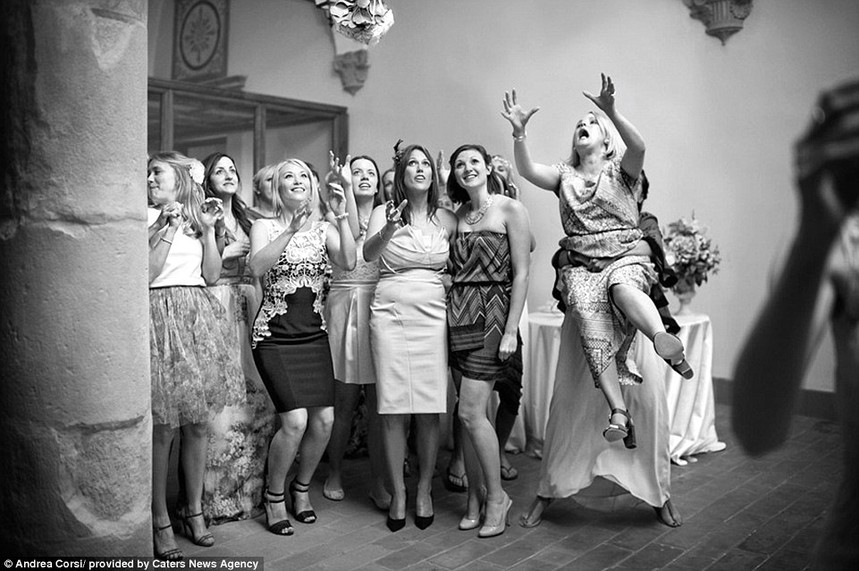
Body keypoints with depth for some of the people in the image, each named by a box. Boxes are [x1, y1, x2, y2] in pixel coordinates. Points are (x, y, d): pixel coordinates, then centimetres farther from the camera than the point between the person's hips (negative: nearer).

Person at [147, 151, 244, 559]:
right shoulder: (146, 217, 2)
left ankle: (194, 512, 21)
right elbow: (146, 274, -9)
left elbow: (212, 275, 9)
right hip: (161, 316, -4)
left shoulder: (196, 217, 15)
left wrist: (208, 230, 1)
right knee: (162, 428, -4)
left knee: (197, 424, 8)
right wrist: (169, 229, -13)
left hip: (197, 319, 5)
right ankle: (160, 522, 8)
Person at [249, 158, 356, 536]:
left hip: (314, 335, 4)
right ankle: (273, 495, 11)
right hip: (274, 336, -3)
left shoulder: (324, 229, 8)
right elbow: (257, 267, -19)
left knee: (324, 419, -3)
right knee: (295, 420, -14)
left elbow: (348, 263, -10)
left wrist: (341, 216, -17)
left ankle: (302, 487, 24)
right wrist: (292, 230, -27)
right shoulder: (264, 226, 0)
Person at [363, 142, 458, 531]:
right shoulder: (384, 212, 4)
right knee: (394, 407, -1)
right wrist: (388, 231, -33)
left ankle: (424, 492, 17)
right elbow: (368, 253, -14)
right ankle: (397, 494, 13)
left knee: (430, 407, 1)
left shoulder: (447, 220, 10)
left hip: (433, 314, 1)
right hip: (390, 312, -1)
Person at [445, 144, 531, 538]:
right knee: (473, 413, 8)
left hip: (492, 313, -5)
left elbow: (521, 273, -8)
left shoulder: (510, 209, -3)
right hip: (459, 313, 5)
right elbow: (455, 270, 13)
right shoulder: (457, 215, 14)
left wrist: (511, 330, -13)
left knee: (470, 411, -10)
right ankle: (475, 498, 19)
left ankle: (496, 497, 9)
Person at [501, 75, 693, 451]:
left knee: (623, 288, -38)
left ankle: (666, 343, -61)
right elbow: (527, 170, 3)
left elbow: (638, 147, -11)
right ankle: (618, 412, -32)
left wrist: (611, 112, -25)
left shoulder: (620, 168, 12)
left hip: (625, 256, -1)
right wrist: (518, 133, -14)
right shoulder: (564, 176, 20)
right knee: (592, 326, -24)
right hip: (581, 265, 1)